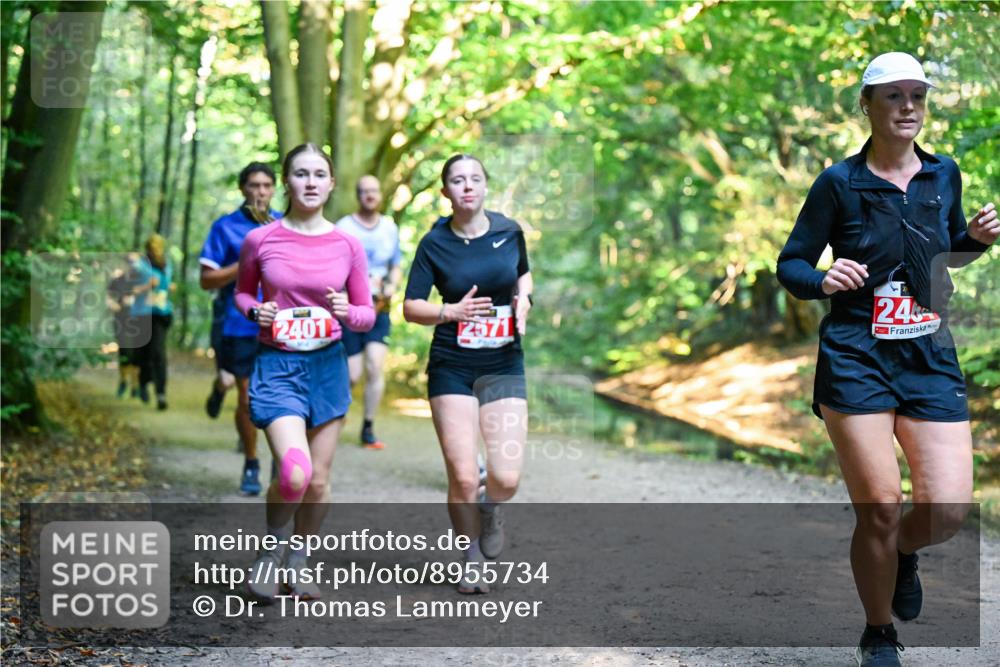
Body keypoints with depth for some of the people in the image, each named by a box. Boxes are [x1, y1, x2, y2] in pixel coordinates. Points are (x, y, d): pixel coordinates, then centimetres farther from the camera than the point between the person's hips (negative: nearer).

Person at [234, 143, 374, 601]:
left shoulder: (347, 246, 0)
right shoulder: (259, 240, -3)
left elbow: (367, 315, 7)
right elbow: (242, 291, 14)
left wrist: (347, 314, -15)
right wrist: (255, 311, -7)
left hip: (328, 364, 2)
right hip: (277, 365, -2)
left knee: (319, 480, 7)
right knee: (294, 474, -19)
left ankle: (299, 563, 30)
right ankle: (272, 549, 10)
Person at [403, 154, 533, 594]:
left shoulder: (509, 231, 3)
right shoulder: (434, 243, -3)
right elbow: (411, 307, -2)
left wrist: (523, 300, 1)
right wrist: (453, 311, -19)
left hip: (504, 365, 2)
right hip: (452, 368, -1)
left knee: (506, 479, -9)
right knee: (463, 479, -6)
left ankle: (490, 508, 29)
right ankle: (471, 559, 19)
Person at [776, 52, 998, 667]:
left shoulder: (944, 176, 8)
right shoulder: (840, 183, -4)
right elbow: (790, 264, 2)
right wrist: (823, 280, -20)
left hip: (931, 360, 3)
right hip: (857, 361, -3)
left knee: (947, 509, -8)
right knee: (880, 509, -5)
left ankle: (903, 555, 30)